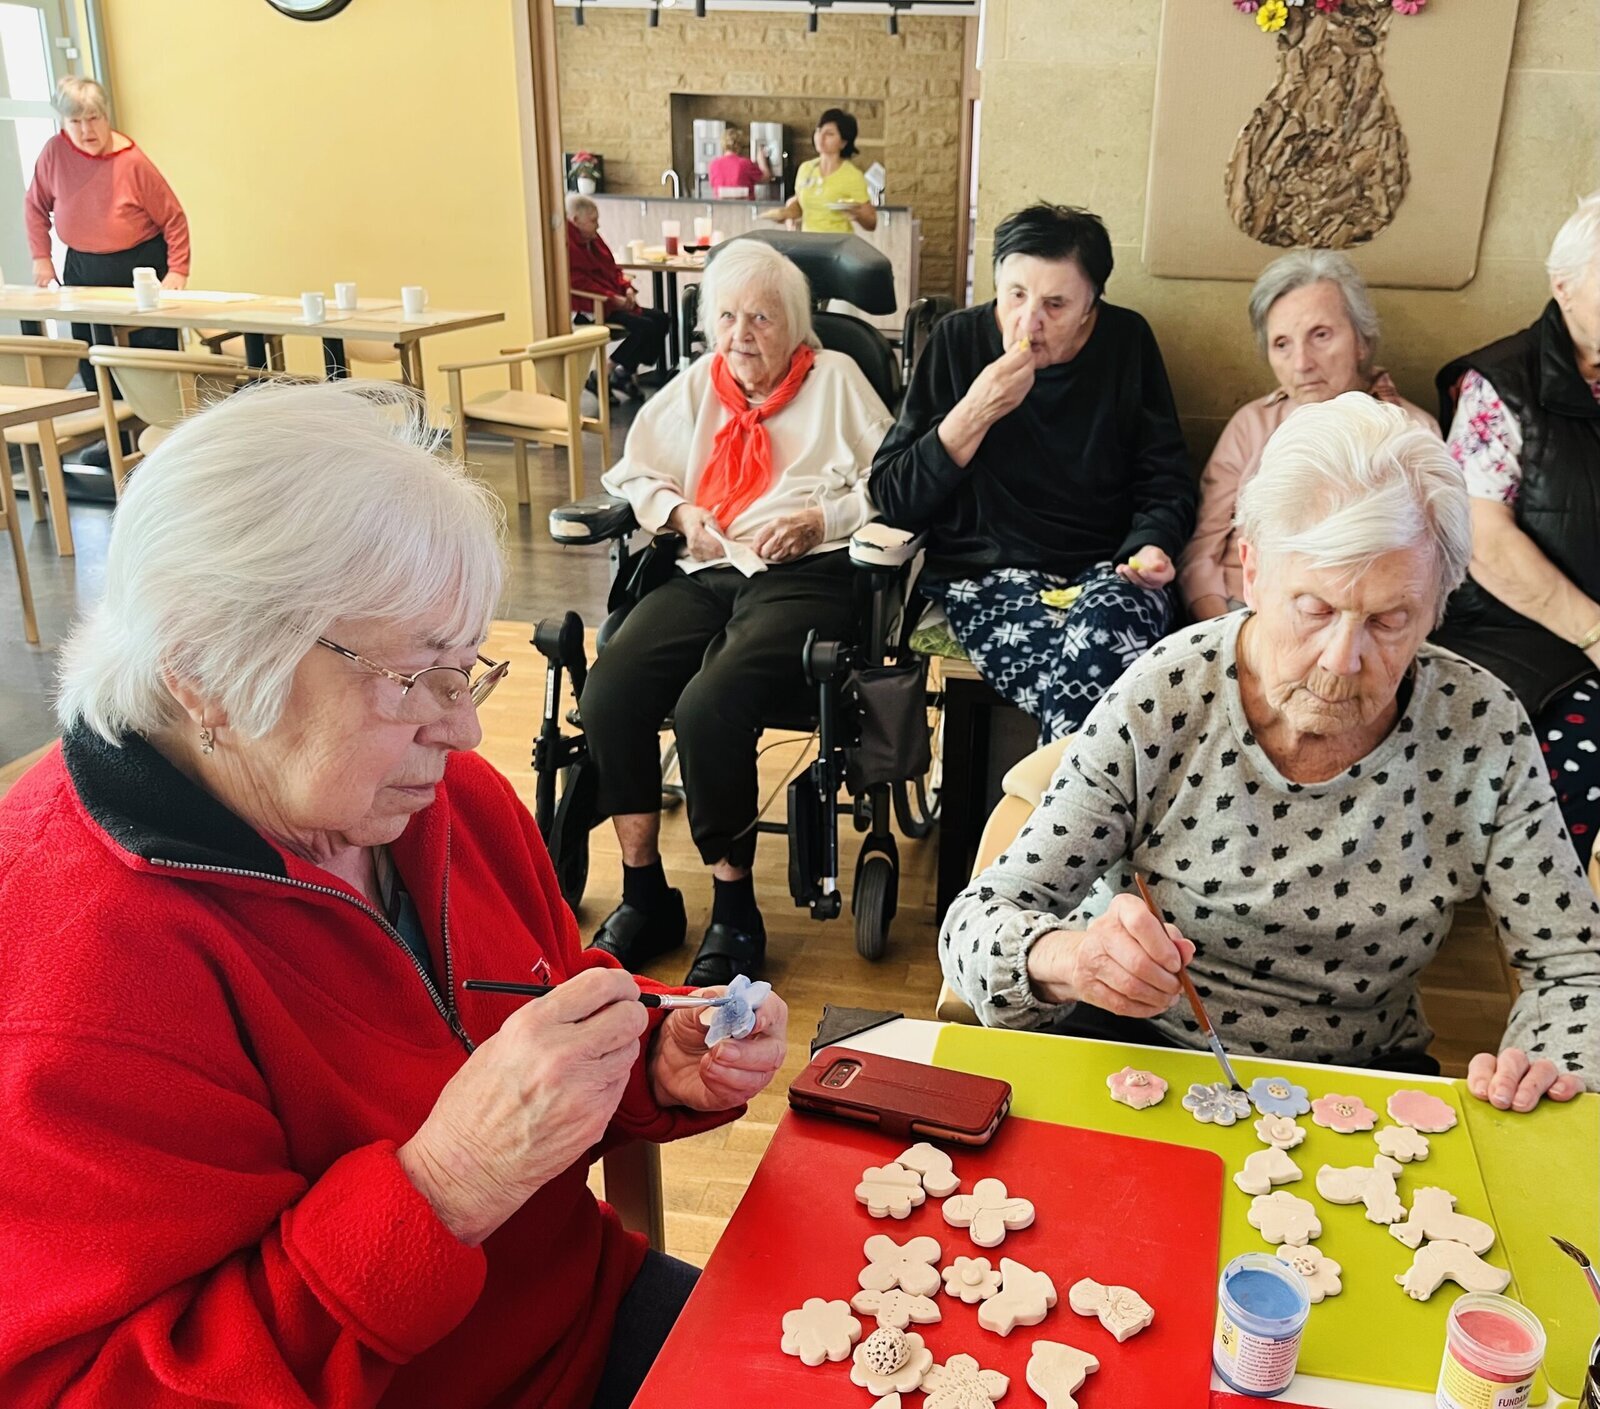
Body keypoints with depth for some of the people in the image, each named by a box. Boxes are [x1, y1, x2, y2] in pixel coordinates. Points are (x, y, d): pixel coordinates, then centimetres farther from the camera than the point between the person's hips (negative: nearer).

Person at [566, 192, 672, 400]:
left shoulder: (593, 239, 17)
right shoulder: (567, 244, -13)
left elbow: (613, 268, 23)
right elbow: (579, 282, -21)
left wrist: (627, 289, 3)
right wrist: (613, 299, -21)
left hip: (616, 301, 10)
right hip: (590, 308, -10)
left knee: (660, 319, -1)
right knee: (644, 326, -24)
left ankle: (627, 372, 0)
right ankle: (606, 374, -12)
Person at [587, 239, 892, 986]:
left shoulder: (834, 378, 13)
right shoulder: (697, 385, 24)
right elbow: (631, 474, 24)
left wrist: (821, 518, -9)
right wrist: (679, 511, 5)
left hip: (806, 576, -4)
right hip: (706, 573, 5)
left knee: (708, 705, -32)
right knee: (608, 691, -24)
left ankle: (734, 913, -14)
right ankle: (644, 893, -10)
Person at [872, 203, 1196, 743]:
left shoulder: (1127, 341, 5)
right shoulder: (959, 340, 0)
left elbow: (1168, 483, 12)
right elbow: (891, 498, -4)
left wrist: (1152, 547, -10)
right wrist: (974, 414, -16)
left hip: (1109, 571, 2)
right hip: (989, 574, -2)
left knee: (1102, 632, -35)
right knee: (1080, 693, -33)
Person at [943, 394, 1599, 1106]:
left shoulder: (1481, 727, -11)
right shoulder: (1161, 703, -18)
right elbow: (978, 919, -15)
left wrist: (1543, 1067, -24)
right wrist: (1067, 956, -38)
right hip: (1139, 1044, 0)